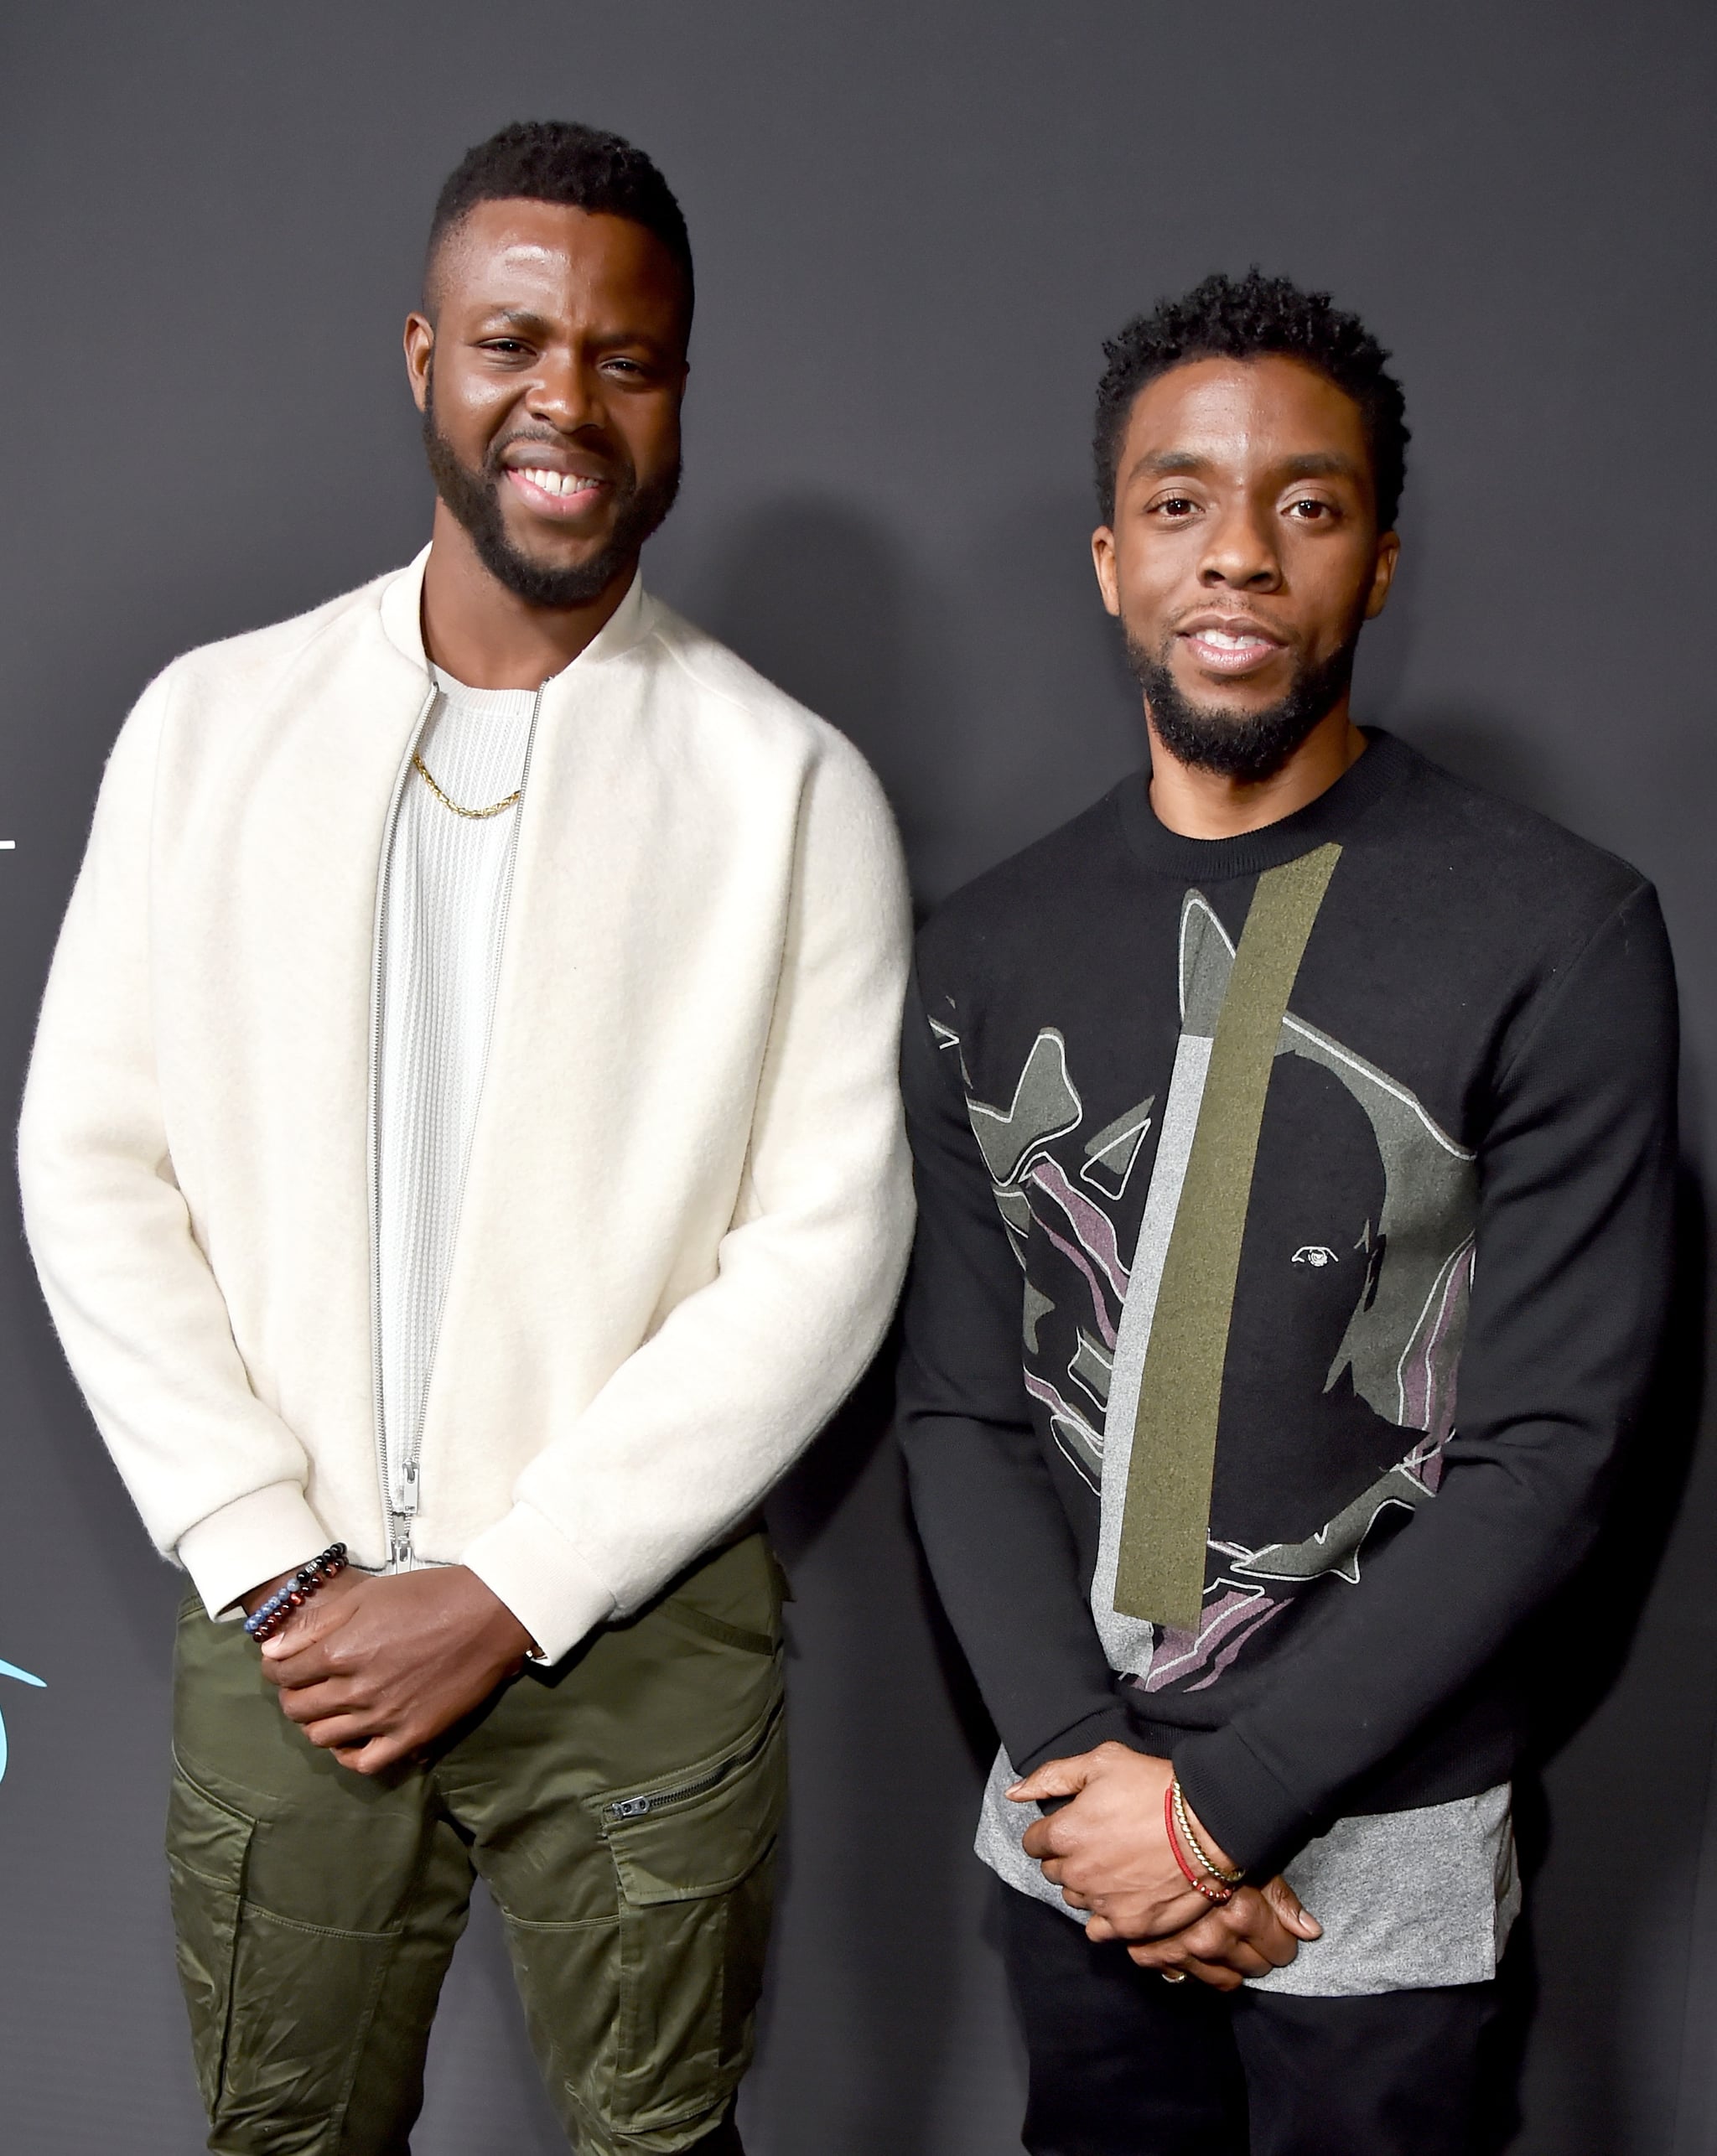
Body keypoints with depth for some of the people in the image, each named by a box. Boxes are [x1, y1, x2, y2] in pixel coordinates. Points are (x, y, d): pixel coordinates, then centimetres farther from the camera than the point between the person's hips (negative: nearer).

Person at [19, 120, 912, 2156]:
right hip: (281, 1626, 2)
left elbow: (826, 1246, -10)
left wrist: (510, 1592, -12)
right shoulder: (210, 723, 1)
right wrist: (268, 1569, -6)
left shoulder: (788, 786, -6)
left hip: (633, 1631, -1)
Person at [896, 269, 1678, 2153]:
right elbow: (961, 1408, 0)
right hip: (1066, 1832, 4)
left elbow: (1545, 1452, -14)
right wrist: (1082, 1773, -11)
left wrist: (1225, 1796, -15)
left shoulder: (1559, 936, -12)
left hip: (1374, 1844, -3)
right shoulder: (990, 953, 0)